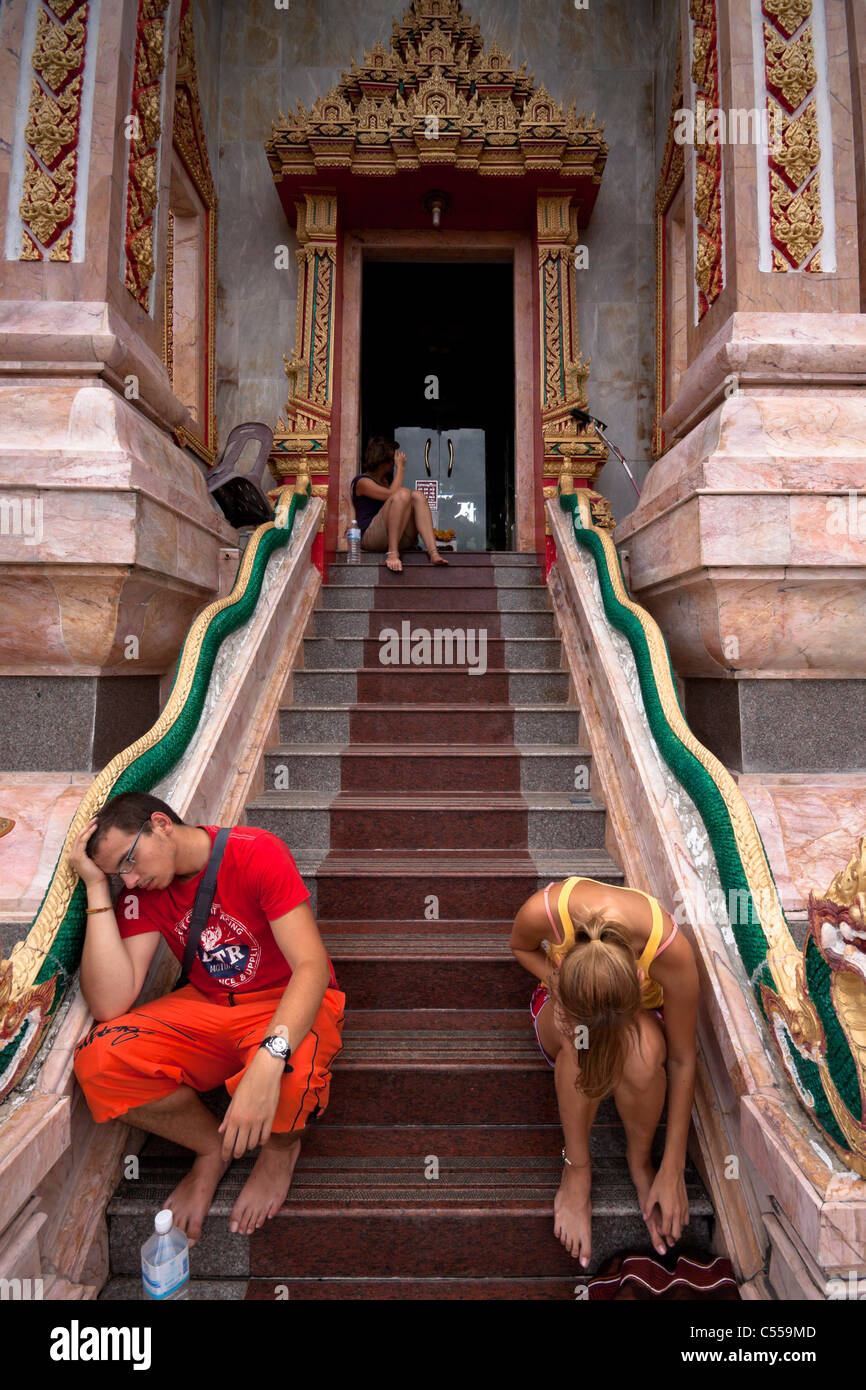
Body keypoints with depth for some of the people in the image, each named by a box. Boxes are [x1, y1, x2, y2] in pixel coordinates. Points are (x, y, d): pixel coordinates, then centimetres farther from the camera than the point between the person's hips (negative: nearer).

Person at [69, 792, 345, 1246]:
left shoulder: (256, 853, -21)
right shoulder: (141, 890, -5)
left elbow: (312, 964, -29)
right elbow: (109, 1004, -18)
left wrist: (268, 1059, -45)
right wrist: (97, 887, -18)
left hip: (287, 1007, -4)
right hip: (207, 1007, 5)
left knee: (286, 1080, -38)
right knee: (98, 1059, -21)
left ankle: (281, 1148, 4)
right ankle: (213, 1148, 5)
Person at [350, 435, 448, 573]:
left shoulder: (386, 480, 29)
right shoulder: (362, 481, 2)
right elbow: (392, 494, -14)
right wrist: (400, 467, -4)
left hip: (400, 538, 7)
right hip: (370, 536, -7)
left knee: (418, 496, -13)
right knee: (403, 493, -25)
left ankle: (433, 552, -31)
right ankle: (392, 554, -30)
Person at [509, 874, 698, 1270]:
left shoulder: (672, 953, -37)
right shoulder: (543, 911, -37)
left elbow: (682, 1061, -21)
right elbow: (521, 947, -9)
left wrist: (672, 1170, -16)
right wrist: (555, 981, -28)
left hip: (641, 1010, 0)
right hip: (564, 998, 0)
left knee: (644, 1051, -36)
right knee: (580, 1035, -37)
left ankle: (640, 1163, -5)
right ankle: (576, 1170, -12)